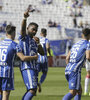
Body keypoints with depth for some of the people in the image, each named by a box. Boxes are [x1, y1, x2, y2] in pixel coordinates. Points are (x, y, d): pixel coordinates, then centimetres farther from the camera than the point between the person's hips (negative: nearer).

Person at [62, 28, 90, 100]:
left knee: (79, 91, 16)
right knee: (73, 92, -12)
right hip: (75, 71, -8)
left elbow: (67, 58, 21)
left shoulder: (75, 45, 22)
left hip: (67, 70, 8)